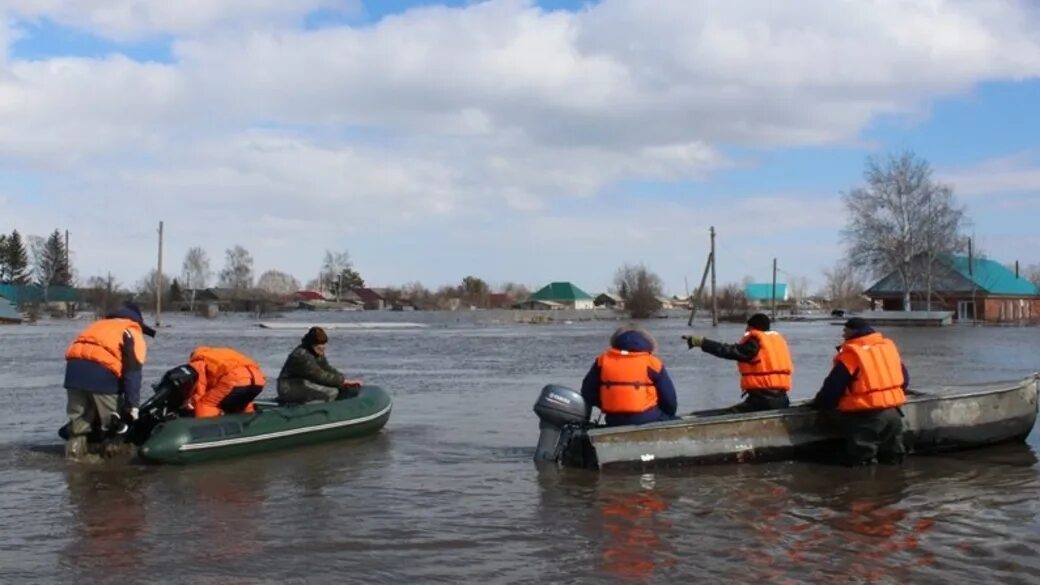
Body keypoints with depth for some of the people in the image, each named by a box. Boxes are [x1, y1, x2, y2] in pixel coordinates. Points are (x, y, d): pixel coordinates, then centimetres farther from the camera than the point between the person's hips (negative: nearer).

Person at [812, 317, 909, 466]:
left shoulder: (851, 354, -10)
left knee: (860, 462, 1)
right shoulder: (889, 346, 11)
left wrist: (820, 403, 8)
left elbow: (832, 387, -9)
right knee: (892, 458, 16)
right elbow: (905, 379, 19)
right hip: (893, 413, 7)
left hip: (867, 416, -7)